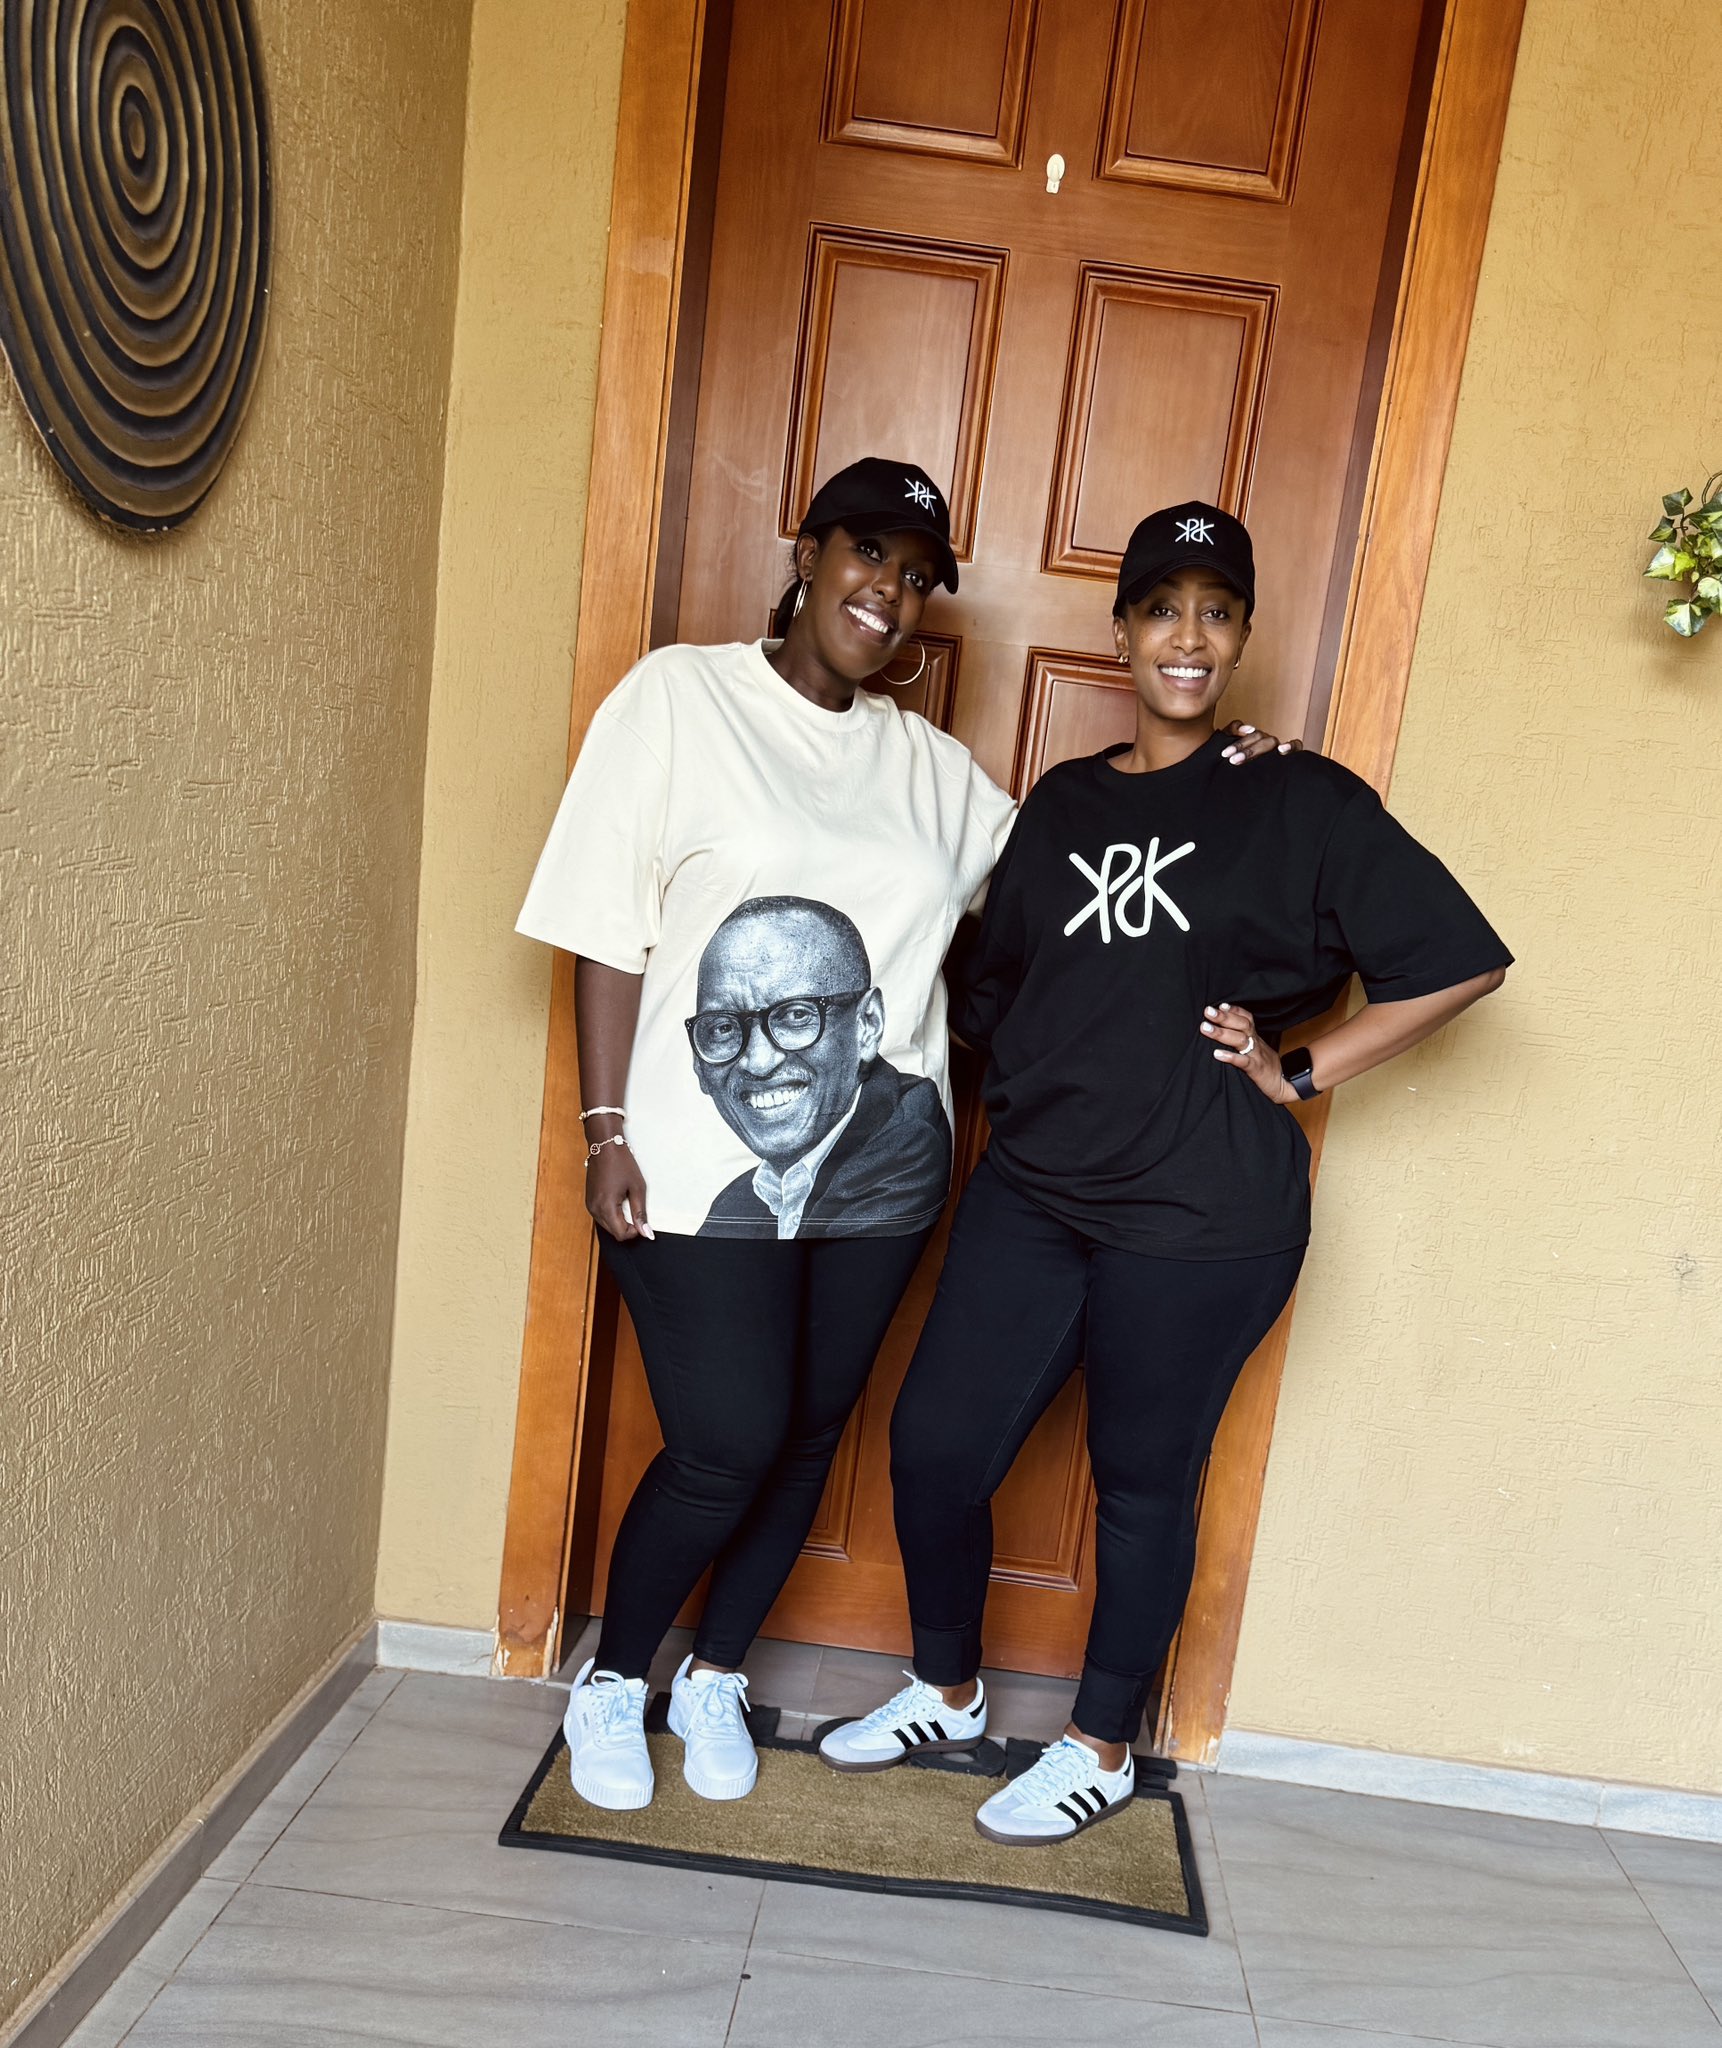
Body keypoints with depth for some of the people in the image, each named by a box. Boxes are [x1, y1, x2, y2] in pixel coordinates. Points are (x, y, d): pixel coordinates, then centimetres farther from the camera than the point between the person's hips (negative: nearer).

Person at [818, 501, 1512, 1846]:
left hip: (1201, 1216, -4)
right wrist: (1029, 1088, 6)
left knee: (1145, 1483, 10)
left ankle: (1103, 1748, 33)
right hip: (1033, 1188, 5)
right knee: (935, 1442, 6)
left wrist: (1299, 1075, -6)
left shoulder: (1300, 803, -2)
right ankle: (947, 1694, 33)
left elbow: (1462, 962, -4)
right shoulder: (1064, 804, 12)